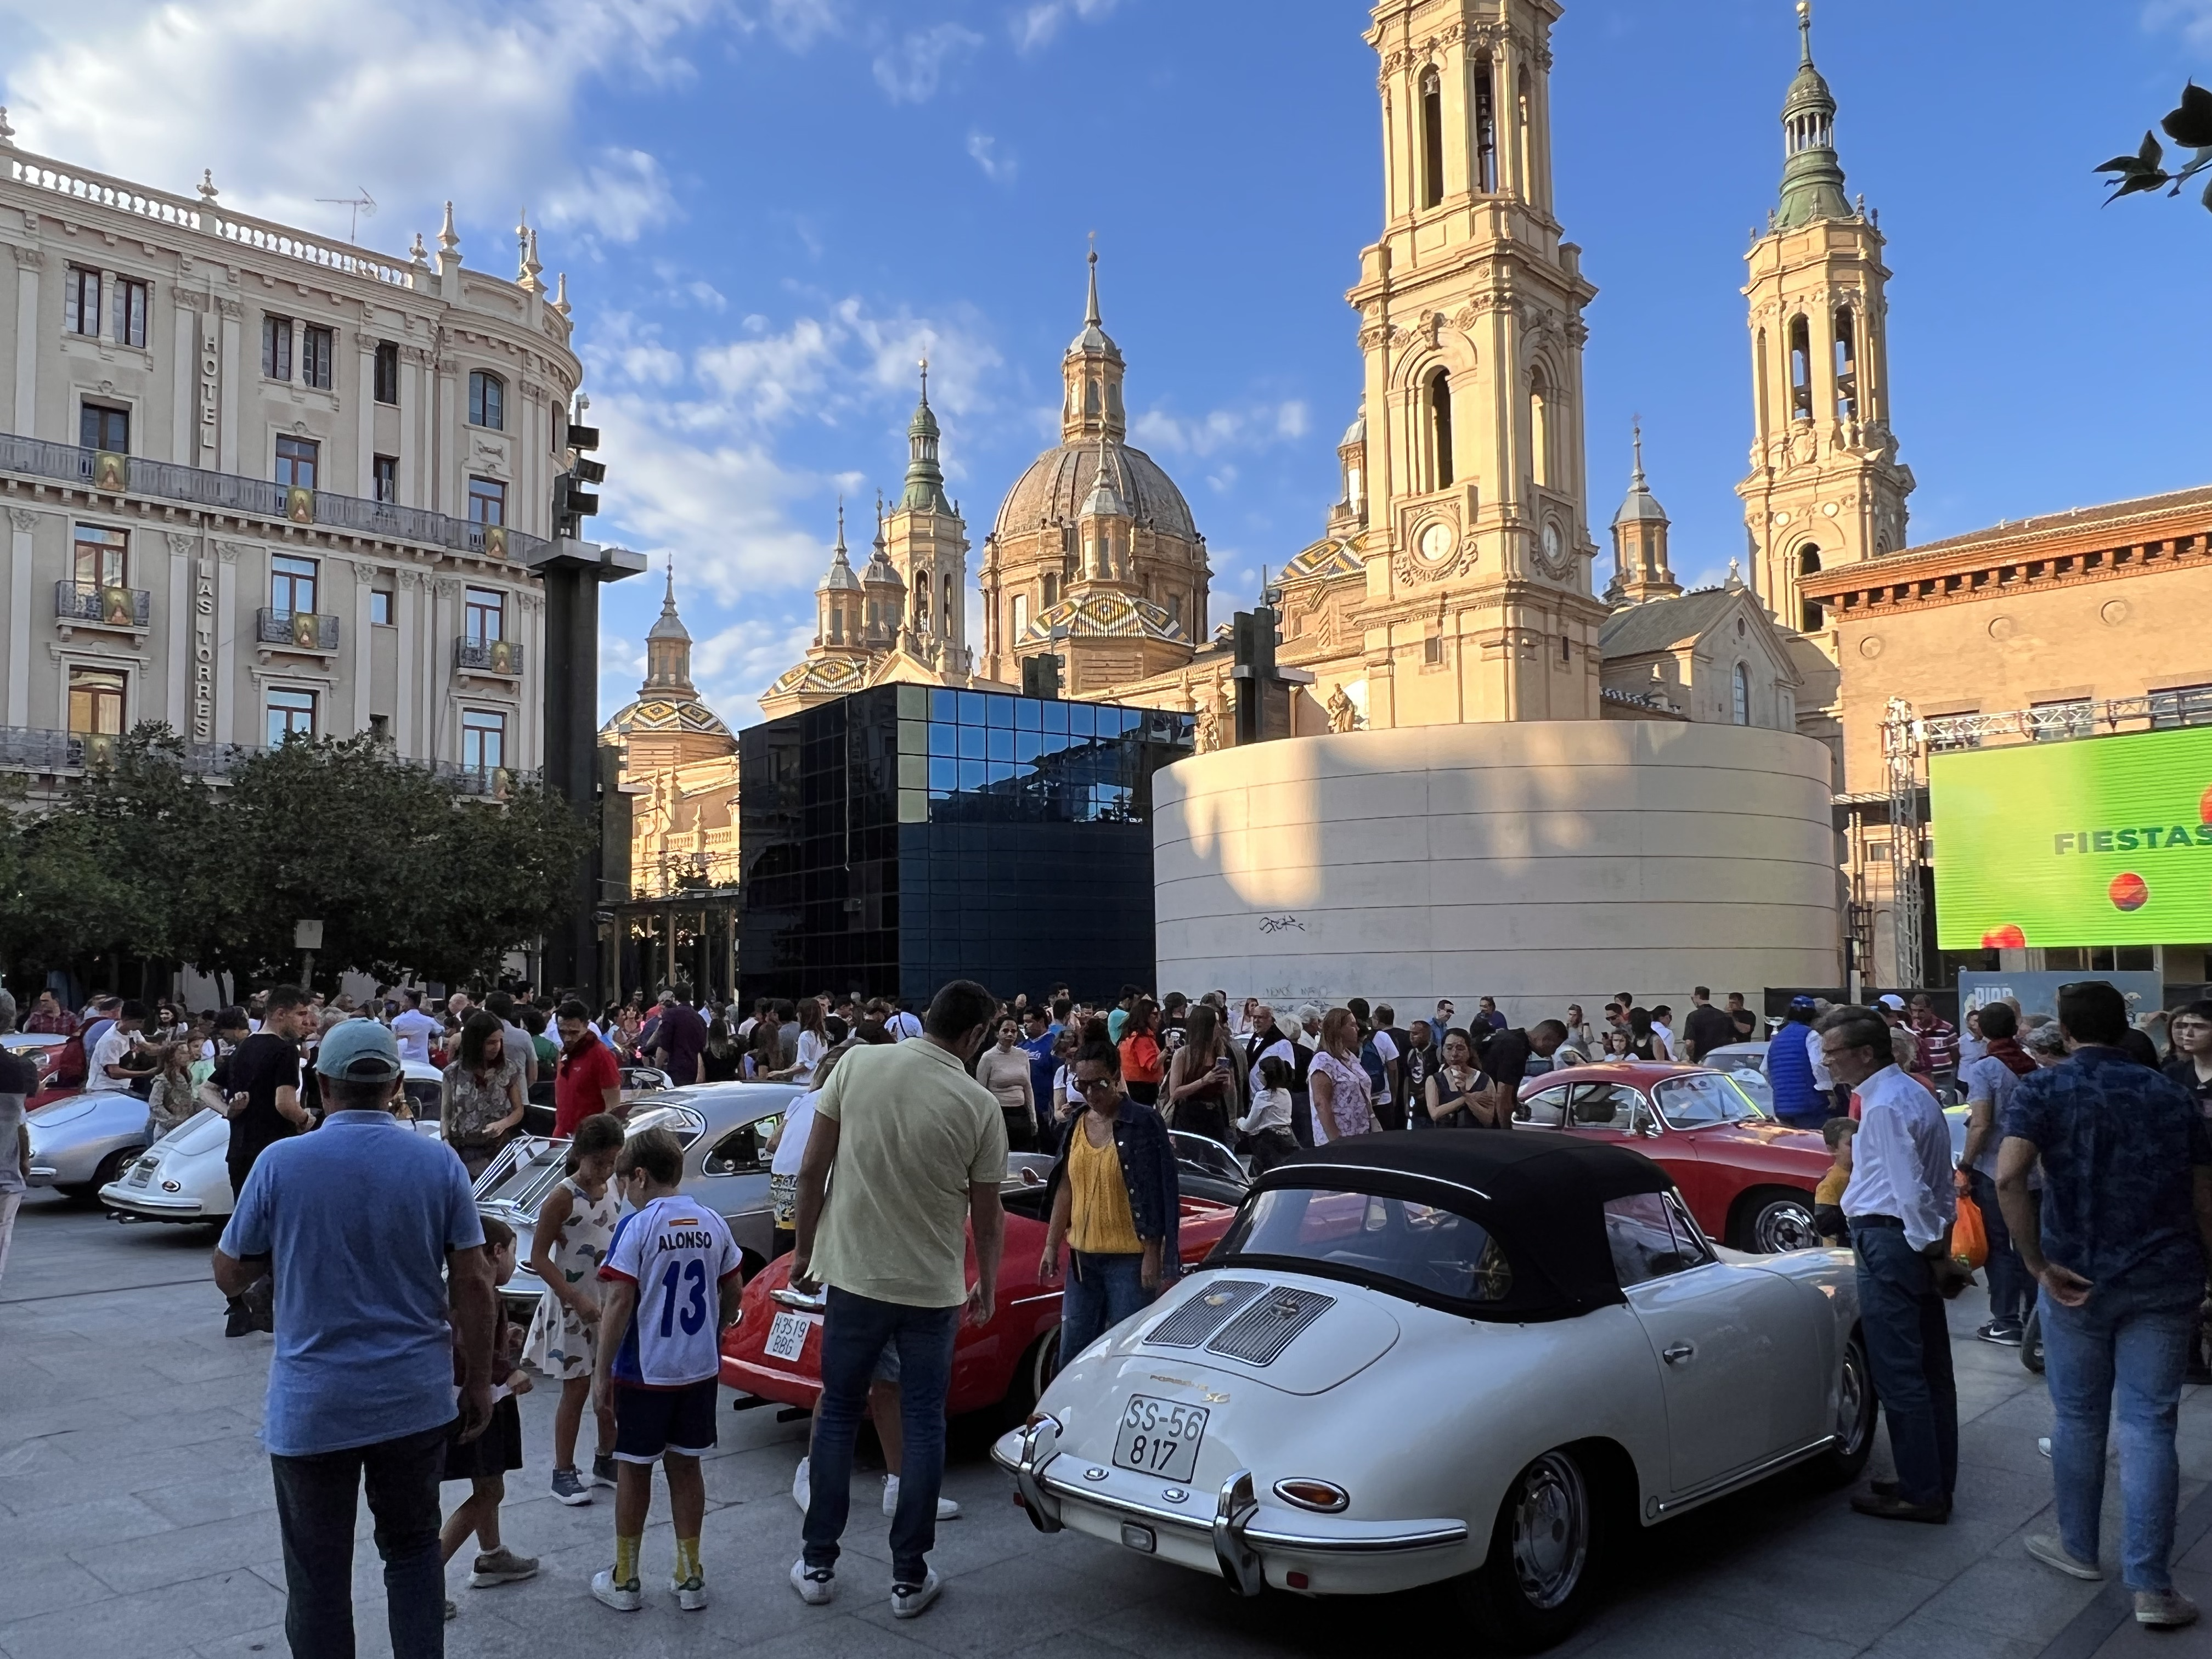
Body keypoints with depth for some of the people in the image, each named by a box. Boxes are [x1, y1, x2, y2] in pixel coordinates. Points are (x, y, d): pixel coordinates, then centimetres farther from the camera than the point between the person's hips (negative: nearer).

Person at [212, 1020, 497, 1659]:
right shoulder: (439, 1163, -7)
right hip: (415, 1397, 2)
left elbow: (229, 1276, 1)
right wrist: (478, 1380, 6)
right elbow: (472, 1283, -4)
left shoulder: (281, 1162, -10)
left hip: (312, 1405, -1)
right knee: (413, 1549, 19)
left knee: (319, 1571, 12)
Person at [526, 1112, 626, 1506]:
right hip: (572, 1306, -6)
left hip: (611, 1303, 6)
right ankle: (563, 1472, 14)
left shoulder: (614, 1192, 2)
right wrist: (577, 1300, -22)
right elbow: (539, 1258, -16)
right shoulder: (563, 1198, -16)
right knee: (577, 1389, 1)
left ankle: (605, 1461, 27)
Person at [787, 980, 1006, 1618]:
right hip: (933, 1287, -1)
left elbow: (811, 1171, -5)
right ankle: (909, 1577, 18)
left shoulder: (857, 1064, -8)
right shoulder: (980, 1106, -11)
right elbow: (987, 1217, -3)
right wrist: (988, 1287, 14)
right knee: (923, 1426, 11)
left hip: (854, 1276, 2)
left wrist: (803, 1251, 9)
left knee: (837, 1416, 16)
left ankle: (818, 1565, 24)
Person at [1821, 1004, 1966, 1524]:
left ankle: (1920, 1494, 5)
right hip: (1922, 1242, 10)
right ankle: (1936, 1483, 25)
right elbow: (1937, 1183, 17)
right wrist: (1939, 1248, 16)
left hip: (1889, 1242, -10)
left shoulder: (1885, 1105, -18)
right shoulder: (1912, 1093, 14)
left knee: (1899, 1375, -2)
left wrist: (1932, 1251, -15)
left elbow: (1910, 1188, -23)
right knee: (1930, 1370, 15)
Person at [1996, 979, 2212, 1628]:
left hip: (2079, 1277, -2)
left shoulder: (2042, 1091, -5)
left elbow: (2008, 1177, -21)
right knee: (2149, 1425, 5)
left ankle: (2078, 1549, 29)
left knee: (2078, 1418, 13)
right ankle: (2151, 1586, 4)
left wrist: (2038, 1264, -14)